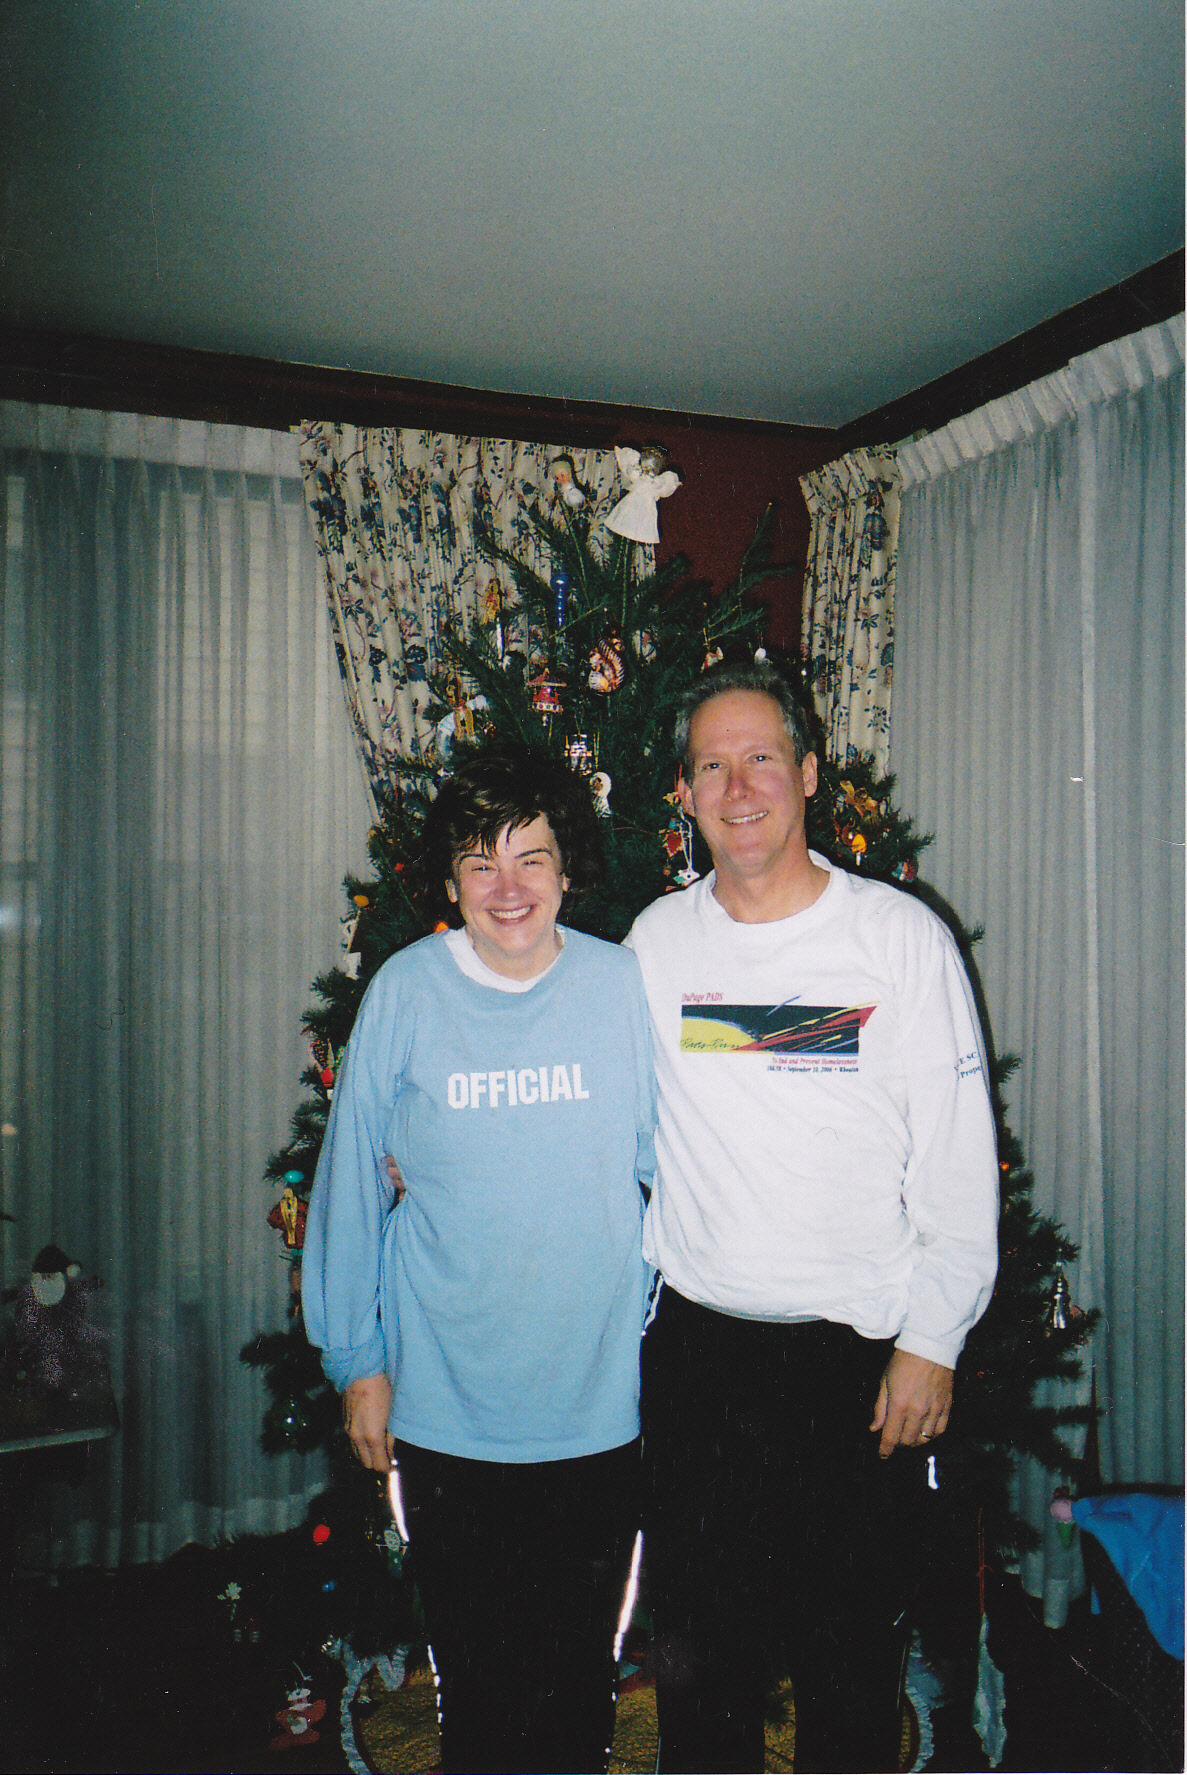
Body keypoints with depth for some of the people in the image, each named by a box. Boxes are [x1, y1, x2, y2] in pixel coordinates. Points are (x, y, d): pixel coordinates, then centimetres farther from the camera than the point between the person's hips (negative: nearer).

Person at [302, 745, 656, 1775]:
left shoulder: (624, 986, -6)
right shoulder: (405, 993, -7)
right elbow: (351, 1183, 0)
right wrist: (356, 1359, 2)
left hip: (601, 1406, 1)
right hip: (445, 1408, 0)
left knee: (579, 1676, 18)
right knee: (474, 1681, 17)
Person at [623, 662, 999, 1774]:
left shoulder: (901, 936, -6)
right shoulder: (655, 942, 2)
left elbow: (958, 1156, -4)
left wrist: (932, 1341, -7)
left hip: (859, 1352, -2)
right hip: (692, 1346, 3)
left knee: (851, 1656, 13)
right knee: (697, 1649, 17)